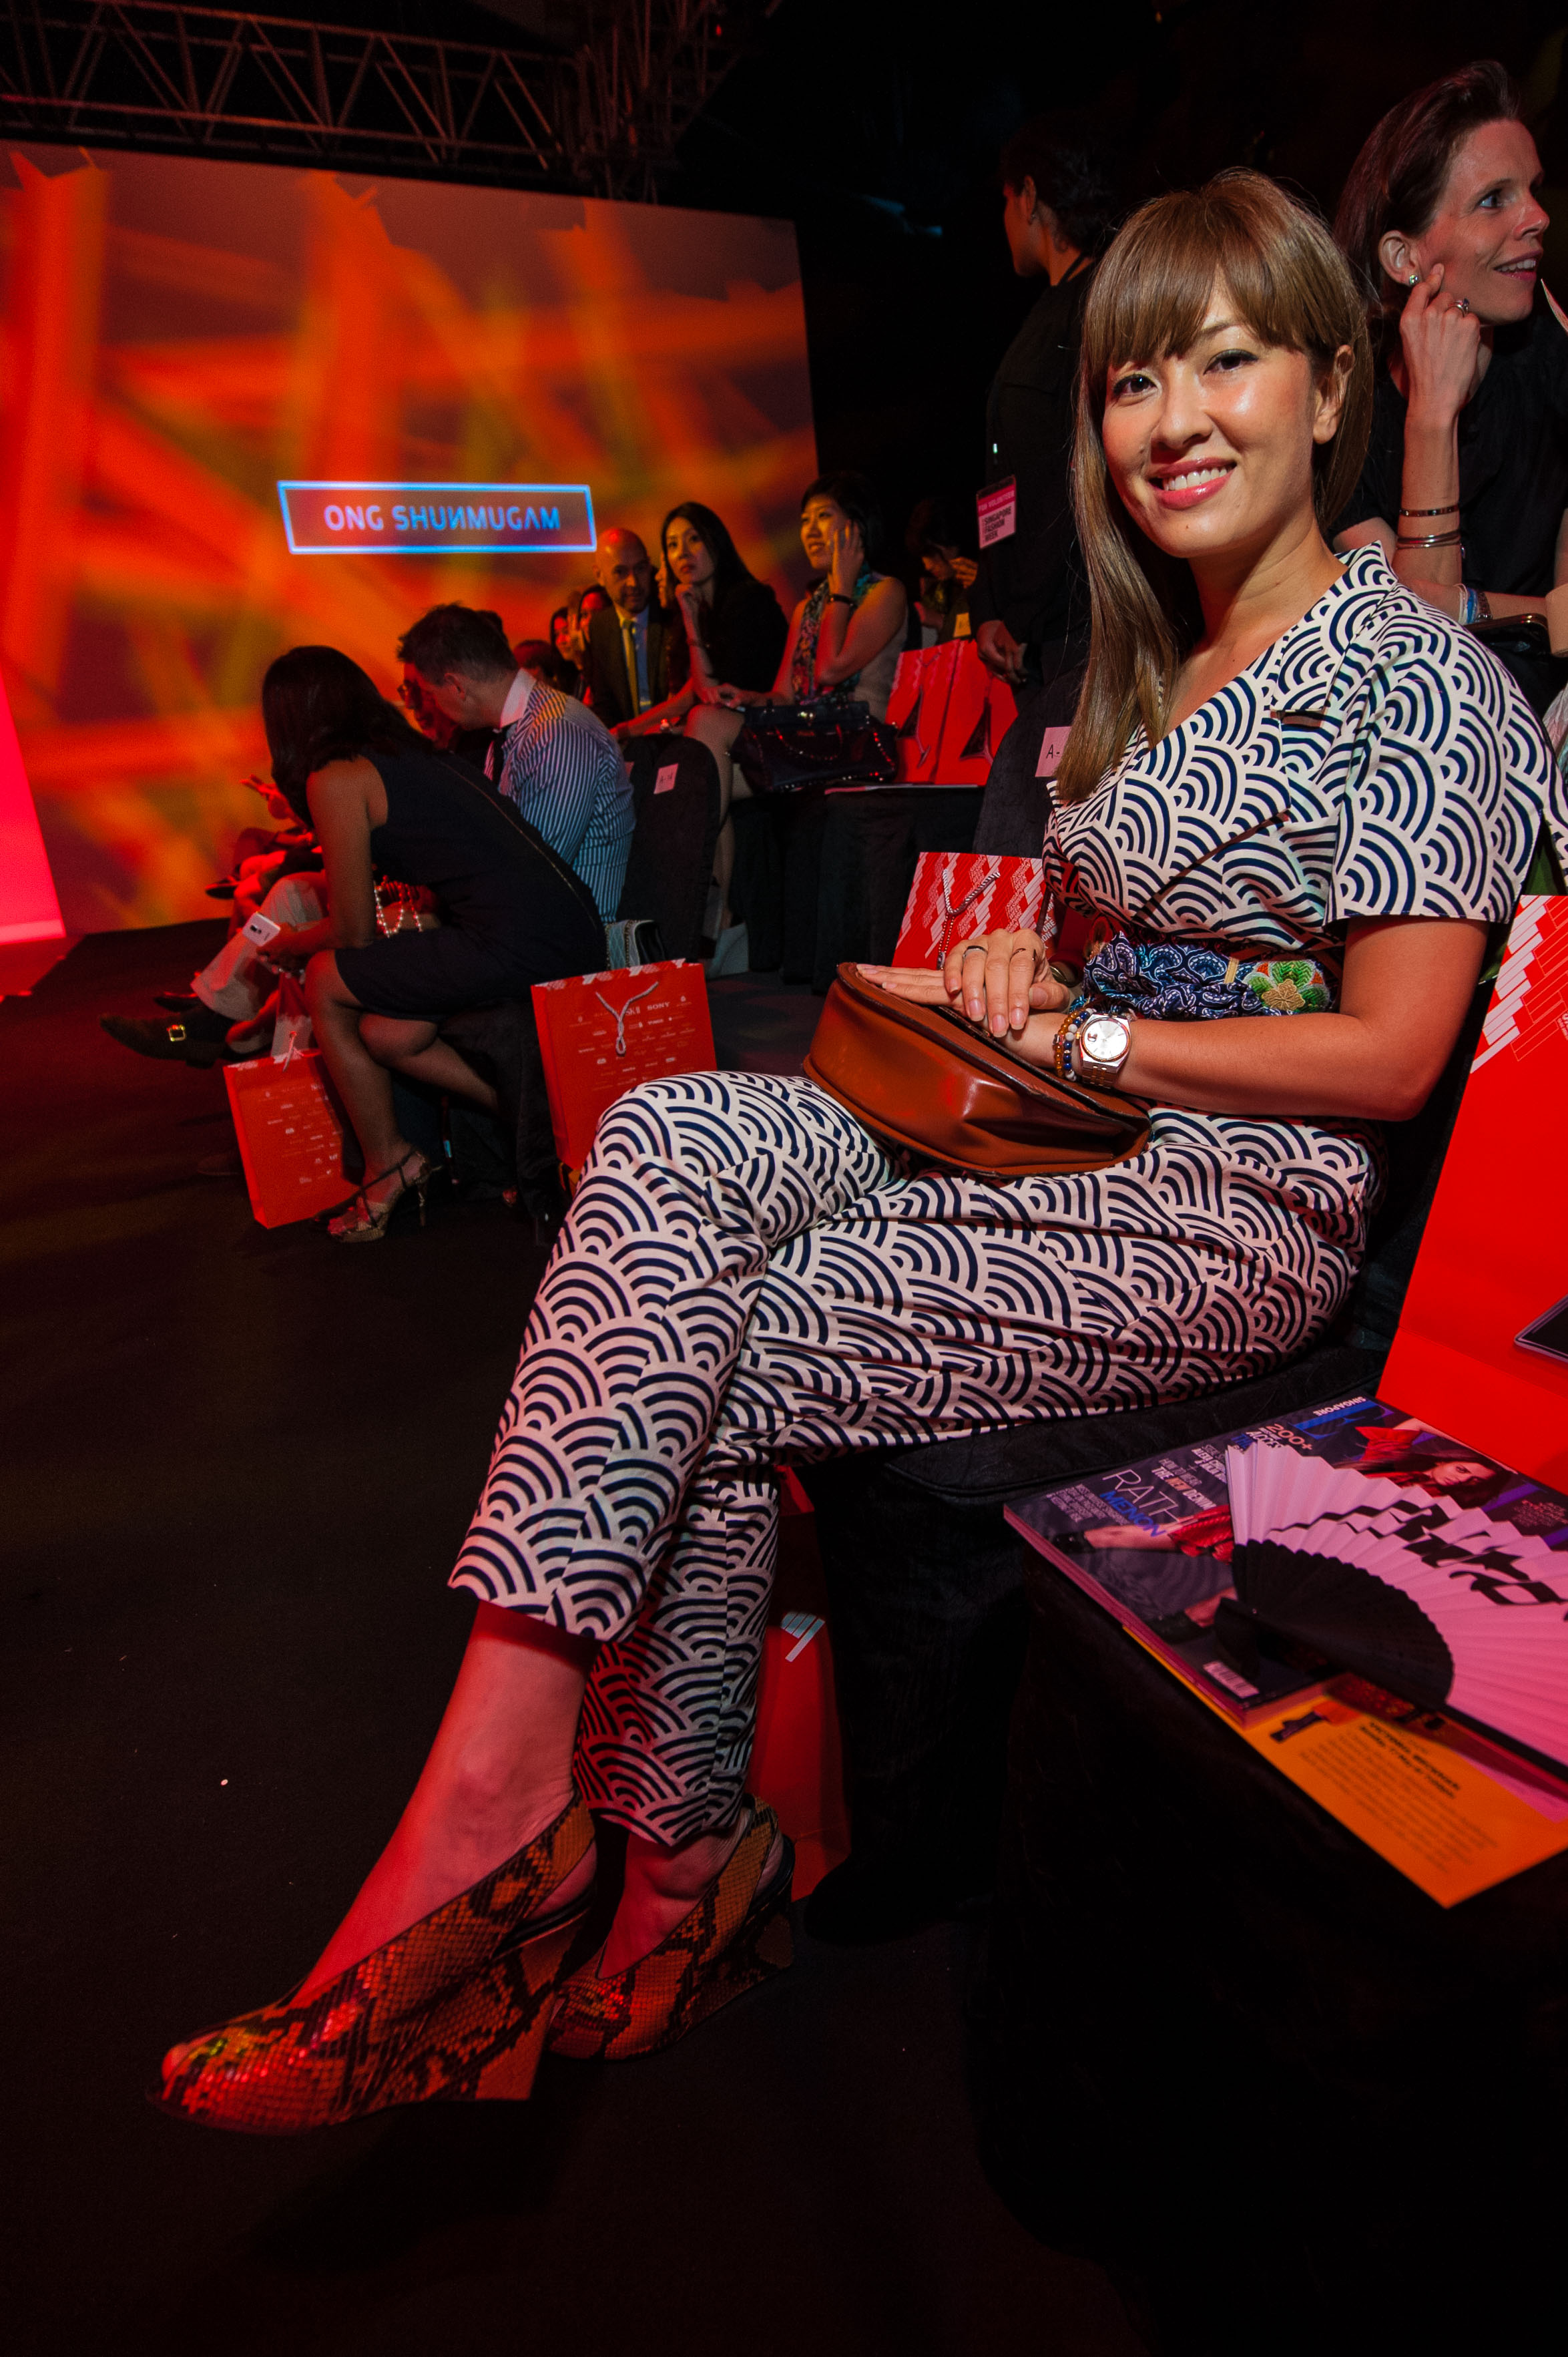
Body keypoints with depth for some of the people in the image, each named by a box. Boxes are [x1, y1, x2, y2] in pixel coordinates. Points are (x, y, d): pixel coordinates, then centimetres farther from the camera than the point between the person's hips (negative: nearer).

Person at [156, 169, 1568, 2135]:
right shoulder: (1151, 667, 22)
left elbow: (1389, 1057, -10)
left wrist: (1071, 1038, -11)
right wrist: (1018, 973, -2)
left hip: (1238, 1216, -6)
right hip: (1071, 1164, 7)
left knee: (696, 1369, -23)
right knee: (679, 1134, -23)